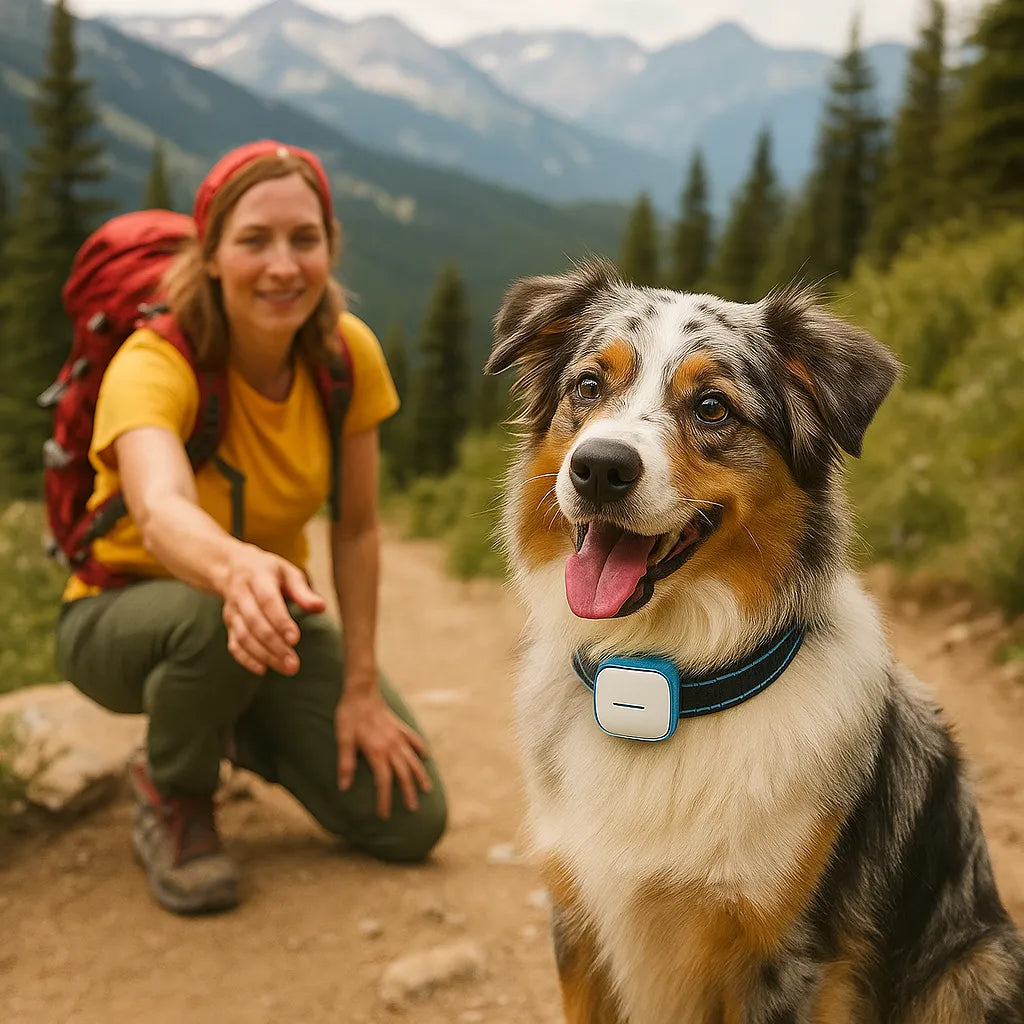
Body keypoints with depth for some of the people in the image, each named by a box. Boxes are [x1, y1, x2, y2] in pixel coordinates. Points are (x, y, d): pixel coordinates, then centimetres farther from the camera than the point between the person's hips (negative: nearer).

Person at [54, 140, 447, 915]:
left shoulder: (348, 352, -16)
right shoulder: (154, 365, -30)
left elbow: (357, 530, -9)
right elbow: (159, 513, -51)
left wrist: (360, 689, -13)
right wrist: (238, 568, -74)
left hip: (276, 610, 4)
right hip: (123, 615, -4)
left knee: (411, 820, -9)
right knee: (219, 616, -41)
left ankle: (244, 730, 20)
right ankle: (172, 797, -8)